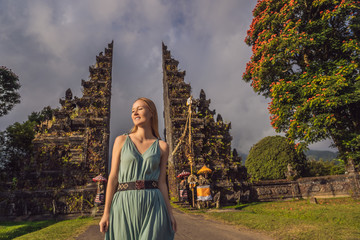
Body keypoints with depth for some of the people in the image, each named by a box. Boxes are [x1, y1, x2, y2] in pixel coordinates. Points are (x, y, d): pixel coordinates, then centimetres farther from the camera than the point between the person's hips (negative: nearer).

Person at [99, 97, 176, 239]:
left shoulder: (162, 147, 6)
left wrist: (170, 213, 1)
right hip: (125, 206, 0)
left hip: (152, 206, 0)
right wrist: (106, 212, -1)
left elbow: (161, 182, 6)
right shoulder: (121, 141, 5)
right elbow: (113, 177, 2)